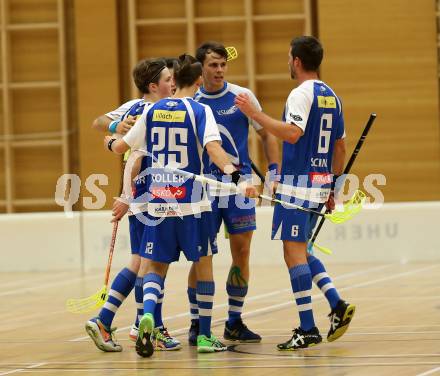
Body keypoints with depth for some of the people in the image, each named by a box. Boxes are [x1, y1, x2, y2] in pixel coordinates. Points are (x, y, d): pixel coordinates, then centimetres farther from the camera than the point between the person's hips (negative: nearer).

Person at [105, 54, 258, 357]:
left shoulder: (152, 111, 7)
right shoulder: (200, 110, -5)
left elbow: (121, 147, 14)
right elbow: (213, 149, -21)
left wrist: (110, 141, 36)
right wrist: (237, 177, -31)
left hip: (158, 201, 3)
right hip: (192, 202, -3)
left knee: (157, 265, 11)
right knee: (204, 264, 11)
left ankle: (148, 313, -19)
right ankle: (205, 336, 11)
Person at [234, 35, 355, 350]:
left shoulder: (302, 93, -11)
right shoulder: (331, 96, 15)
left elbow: (292, 133, -26)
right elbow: (340, 147, 19)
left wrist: (256, 114, -21)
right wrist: (332, 188, 24)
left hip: (298, 182, -9)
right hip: (320, 183, 9)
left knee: (294, 252, -6)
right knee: (301, 250, 18)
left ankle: (308, 329, -8)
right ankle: (337, 305, 4)